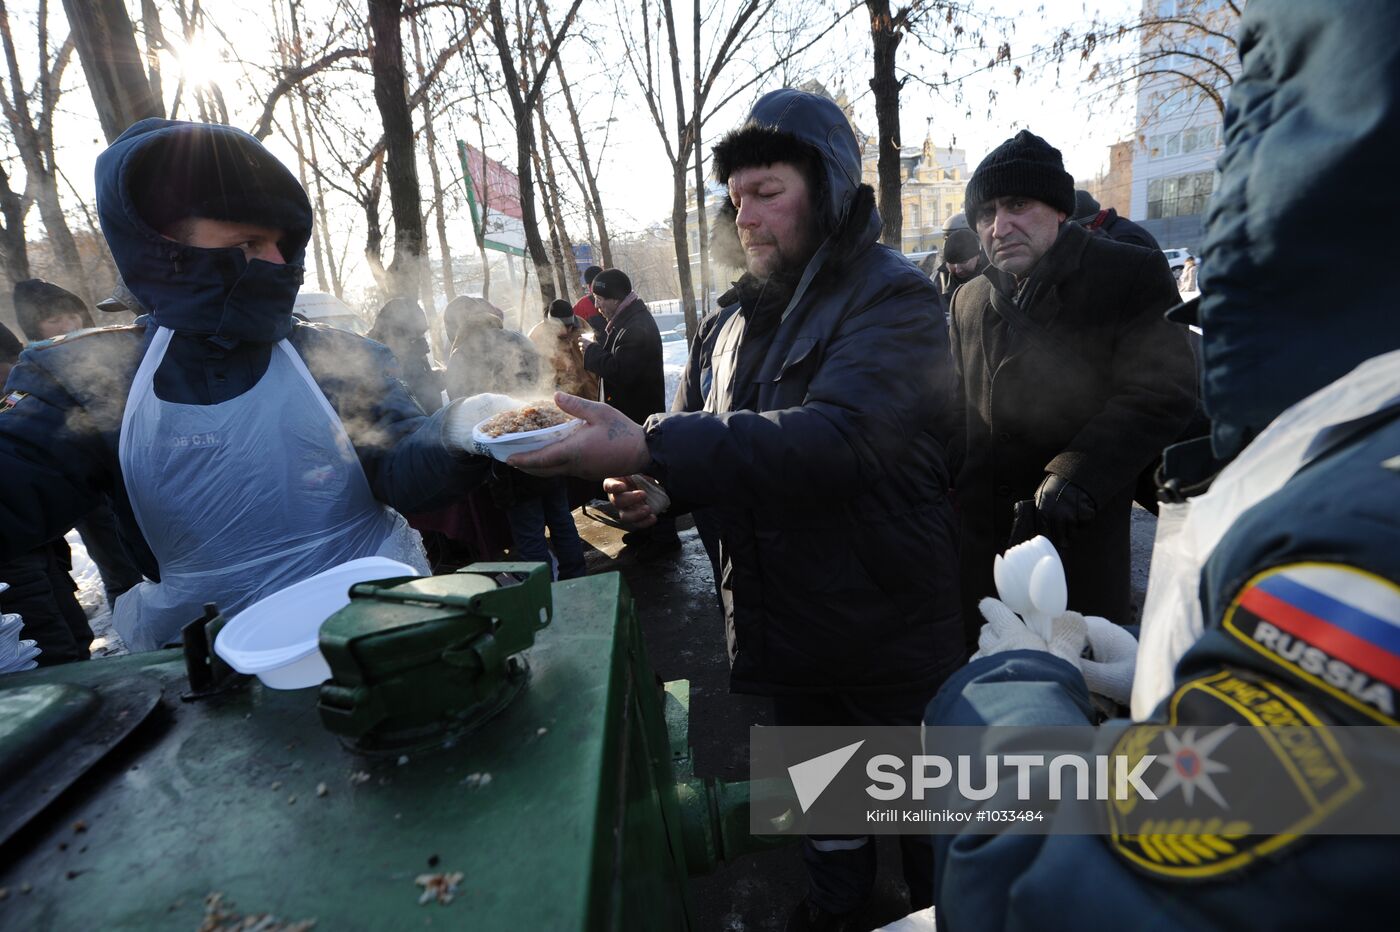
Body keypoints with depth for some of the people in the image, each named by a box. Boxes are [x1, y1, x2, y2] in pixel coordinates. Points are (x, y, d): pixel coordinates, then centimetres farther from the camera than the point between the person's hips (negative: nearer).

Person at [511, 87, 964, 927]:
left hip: (891, 637, -6)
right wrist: (662, 489, -6)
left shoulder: (894, 297, -15)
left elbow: (832, 441, -33)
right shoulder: (747, 317, 8)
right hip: (789, 630, 6)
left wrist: (652, 448, -38)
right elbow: (725, 448, 16)